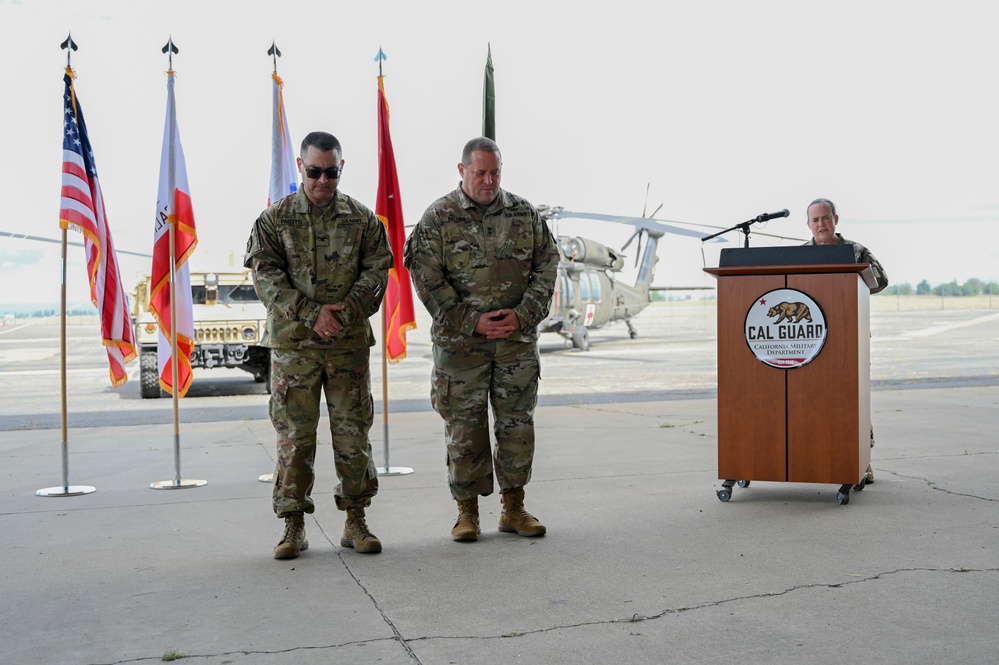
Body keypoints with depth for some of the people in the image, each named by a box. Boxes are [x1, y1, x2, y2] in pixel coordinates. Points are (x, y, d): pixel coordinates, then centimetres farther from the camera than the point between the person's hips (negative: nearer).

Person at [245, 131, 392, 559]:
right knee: (294, 436, 2)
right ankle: (294, 526, 12)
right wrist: (311, 314, -15)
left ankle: (355, 522, 17)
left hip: (350, 343, 1)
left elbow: (376, 271, 2)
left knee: (353, 433, 5)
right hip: (293, 344, -1)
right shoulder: (274, 219, 4)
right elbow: (266, 275, -4)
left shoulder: (363, 220, 8)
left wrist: (345, 311, -14)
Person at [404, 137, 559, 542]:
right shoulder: (438, 218, -2)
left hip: (517, 341, 3)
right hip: (460, 342, -2)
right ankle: (467, 512, 15)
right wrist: (472, 322, -14)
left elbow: (546, 268, 6)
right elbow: (427, 280, -7)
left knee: (517, 425, 6)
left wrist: (522, 315, -9)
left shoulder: (525, 215, 6)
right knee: (464, 429, 3)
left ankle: (513, 508, 19)